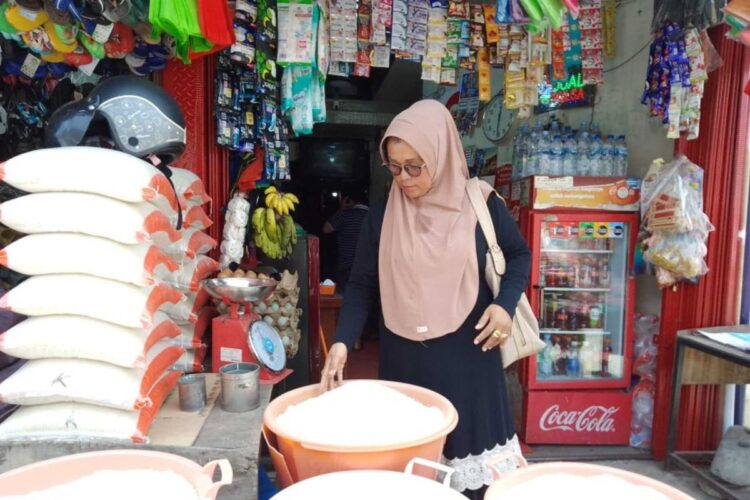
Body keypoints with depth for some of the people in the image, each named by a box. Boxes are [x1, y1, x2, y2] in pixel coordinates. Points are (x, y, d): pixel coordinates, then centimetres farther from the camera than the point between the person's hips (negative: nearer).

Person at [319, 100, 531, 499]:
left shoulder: (479, 204, -5)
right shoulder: (382, 217, -1)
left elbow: (519, 254, 8)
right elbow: (361, 284, 2)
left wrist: (505, 304, -8)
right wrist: (342, 342, -10)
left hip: (467, 353, -1)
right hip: (404, 358, 2)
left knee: (468, 447, 7)